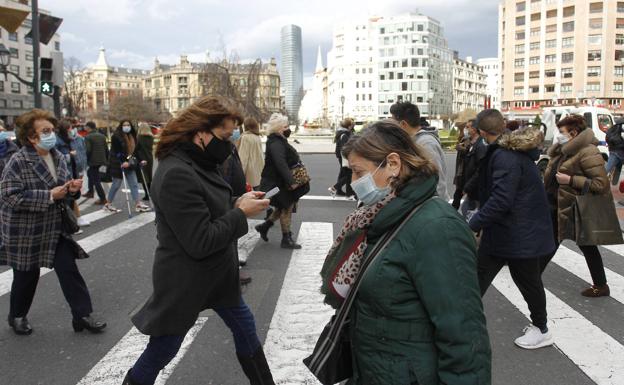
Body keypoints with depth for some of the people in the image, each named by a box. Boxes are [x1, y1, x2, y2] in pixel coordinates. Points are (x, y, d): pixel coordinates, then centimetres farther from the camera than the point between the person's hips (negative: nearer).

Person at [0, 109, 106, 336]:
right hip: (26, 232, -5)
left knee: (69, 270, 2)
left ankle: (82, 315, 10)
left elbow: (65, 188, 16)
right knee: (26, 276, 11)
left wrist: (73, 188, -9)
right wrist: (49, 196, -26)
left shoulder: (58, 157, 4)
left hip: (56, 228, 5)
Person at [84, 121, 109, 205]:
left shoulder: (88, 137, -10)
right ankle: (90, 192, 35)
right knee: (90, 172, 29)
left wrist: (86, 160, -3)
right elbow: (106, 149, 9)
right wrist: (106, 159, 17)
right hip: (102, 160, 8)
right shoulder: (102, 136, 10)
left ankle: (103, 198, -3)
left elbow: (88, 150, -17)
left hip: (93, 160, -8)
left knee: (96, 180, -1)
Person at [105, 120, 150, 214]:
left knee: (134, 184, 2)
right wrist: (123, 161, -28)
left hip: (130, 163, 7)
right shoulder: (116, 136, -11)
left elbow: (135, 150, 16)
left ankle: (138, 204, 3)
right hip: (118, 164, -7)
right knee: (116, 184, 1)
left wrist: (140, 160, 7)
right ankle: (108, 204, 15)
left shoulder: (132, 137, 12)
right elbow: (117, 151, -19)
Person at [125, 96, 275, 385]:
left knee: (244, 327, 21)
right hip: (184, 282, -9)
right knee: (163, 349, 9)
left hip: (214, 274, 10)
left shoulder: (198, 163, 1)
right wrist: (242, 214, -19)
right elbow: (200, 242, -28)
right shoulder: (177, 174, -28)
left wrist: (237, 203, -3)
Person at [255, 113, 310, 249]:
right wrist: (291, 181, -37)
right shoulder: (276, 144, -22)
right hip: (279, 183, -10)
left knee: (284, 207, 19)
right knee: (287, 207, 0)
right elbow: (281, 164, -34)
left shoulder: (280, 141, 12)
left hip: (280, 182, 10)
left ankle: (264, 226, 28)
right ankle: (286, 239, 12)